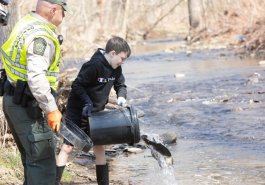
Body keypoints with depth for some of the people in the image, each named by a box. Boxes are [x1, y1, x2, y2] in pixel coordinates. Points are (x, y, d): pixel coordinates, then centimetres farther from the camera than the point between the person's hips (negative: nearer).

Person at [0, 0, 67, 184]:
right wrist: (51, 109, -25)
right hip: (30, 106, -10)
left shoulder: (24, 23, 9)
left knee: (31, 158, 19)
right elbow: (36, 77, -30)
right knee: (43, 162, -8)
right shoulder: (42, 36, -21)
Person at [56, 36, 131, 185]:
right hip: (77, 112, -7)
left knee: (99, 147, 10)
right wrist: (87, 102, -31)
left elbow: (121, 84, 12)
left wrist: (121, 97, -8)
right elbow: (77, 85, -23)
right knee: (67, 148, -5)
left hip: (96, 113, 7)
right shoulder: (94, 65, -25)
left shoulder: (116, 68, -1)